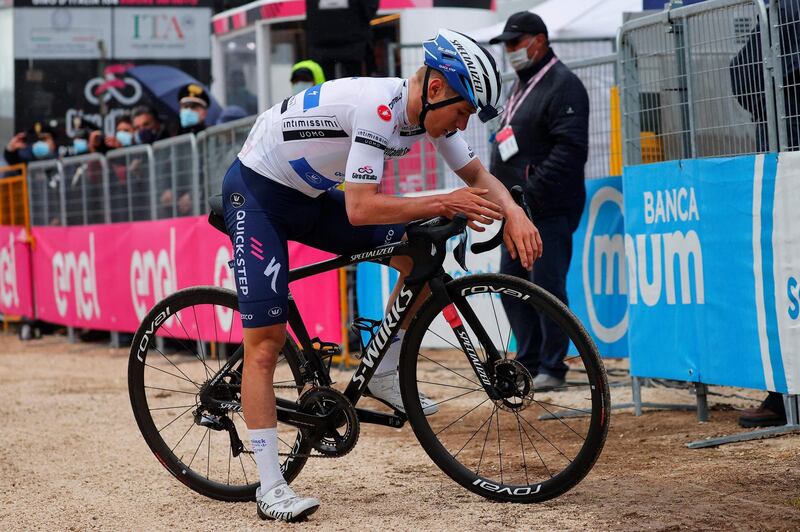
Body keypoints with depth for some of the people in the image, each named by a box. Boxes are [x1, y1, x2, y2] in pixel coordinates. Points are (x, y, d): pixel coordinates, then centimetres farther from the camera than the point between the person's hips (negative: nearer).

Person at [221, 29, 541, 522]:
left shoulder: (430, 109, -6)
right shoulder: (378, 107, -32)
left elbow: (479, 175, 6)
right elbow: (361, 210, -36)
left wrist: (513, 212, -14)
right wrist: (445, 203, -32)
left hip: (312, 196, 8)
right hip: (257, 192, -8)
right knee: (266, 339, -14)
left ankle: (386, 375, 10)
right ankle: (271, 489, -11)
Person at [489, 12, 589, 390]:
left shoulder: (563, 85, -9)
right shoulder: (521, 87, 20)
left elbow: (570, 149, -19)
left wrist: (530, 192, -22)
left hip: (549, 210, -10)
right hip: (517, 211, 10)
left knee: (546, 285, -9)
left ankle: (552, 367, -1)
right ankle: (529, 362, 19)